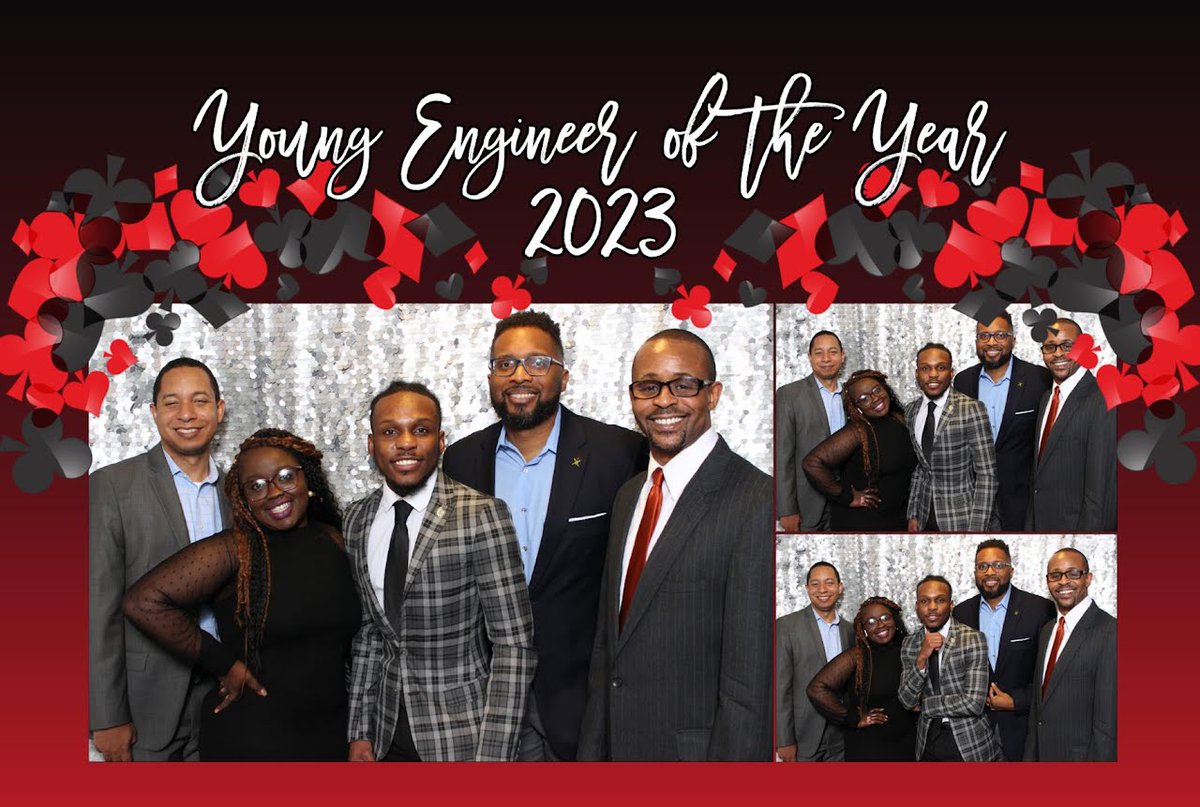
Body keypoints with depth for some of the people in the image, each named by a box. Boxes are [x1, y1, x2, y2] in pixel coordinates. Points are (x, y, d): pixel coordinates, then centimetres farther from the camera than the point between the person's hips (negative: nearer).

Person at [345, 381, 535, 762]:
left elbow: (514, 645, -14)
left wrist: (491, 757, -17)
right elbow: (368, 630, 11)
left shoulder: (482, 515, -14)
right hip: (387, 735, 4)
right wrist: (359, 732, 7)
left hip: (461, 739, -4)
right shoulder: (357, 519, 3)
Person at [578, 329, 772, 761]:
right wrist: (592, 750, 9)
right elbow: (606, 641, 11)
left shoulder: (757, 502, -18)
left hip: (695, 752, -7)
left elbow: (748, 687, -19)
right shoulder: (628, 496, 9)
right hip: (615, 748, 7)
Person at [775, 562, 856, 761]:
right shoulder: (786, 626, -5)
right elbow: (780, 686, -9)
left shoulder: (849, 630, 10)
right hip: (802, 736, -4)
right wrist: (784, 741, -13)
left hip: (839, 739, 4)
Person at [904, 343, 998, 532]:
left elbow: (986, 474, -13)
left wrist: (976, 529, -16)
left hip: (960, 517, -5)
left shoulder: (971, 409, -14)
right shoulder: (911, 412, 3)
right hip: (925, 515, 5)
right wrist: (912, 514, 8)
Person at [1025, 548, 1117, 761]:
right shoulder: (1047, 631, 10)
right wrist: (1031, 755, 10)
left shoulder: (1109, 633, -17)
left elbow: (1107, 722, -19)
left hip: (1080, 755, -7)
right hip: (1040, 753, 7)